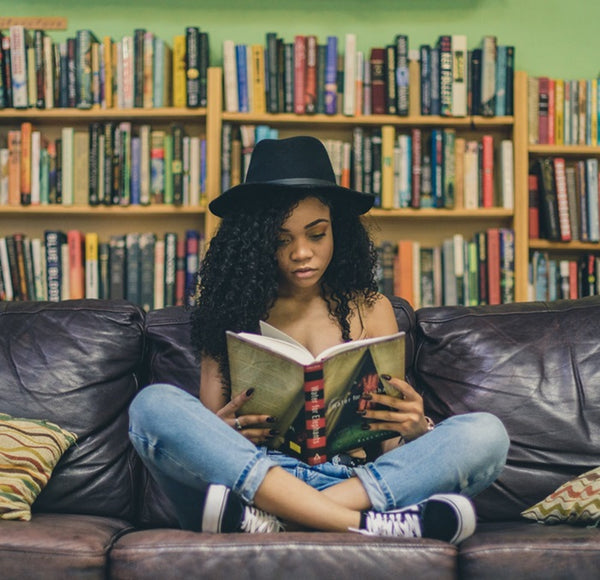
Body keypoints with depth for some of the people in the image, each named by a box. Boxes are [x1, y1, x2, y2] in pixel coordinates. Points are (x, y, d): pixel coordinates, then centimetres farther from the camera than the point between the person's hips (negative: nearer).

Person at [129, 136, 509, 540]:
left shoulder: (371, 309, 16)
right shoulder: (232, 309, 13)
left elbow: (391, 444, 12)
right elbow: (204, 425, 8)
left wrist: (414, 429, -12)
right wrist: (223, 432, -17)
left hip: (356, 481, 1)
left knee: (485, 434, -22)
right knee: (154, 405, -27)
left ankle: (267, 518, -34)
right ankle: (363, 524, -34)